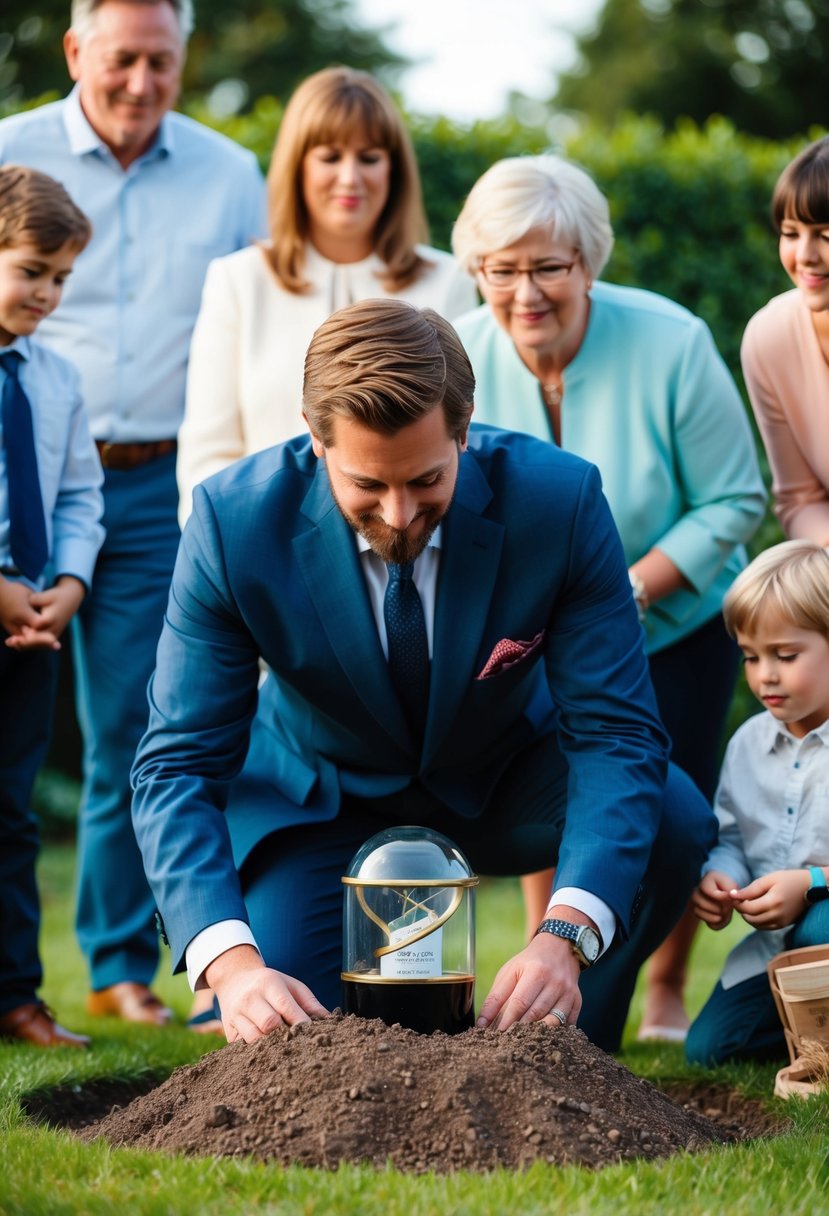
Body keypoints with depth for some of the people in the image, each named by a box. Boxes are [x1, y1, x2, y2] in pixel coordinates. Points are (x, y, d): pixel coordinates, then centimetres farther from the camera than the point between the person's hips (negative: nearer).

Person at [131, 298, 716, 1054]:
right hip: (326, 803, -1)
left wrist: (566, 937, -45)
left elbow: (617, 734, -27)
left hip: (506, 786, 1)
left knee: (675, 821, -28)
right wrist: (230, 964, -44)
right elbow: (178, 768, -25)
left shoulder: (559, 500, -27)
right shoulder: (235, 522, -27)